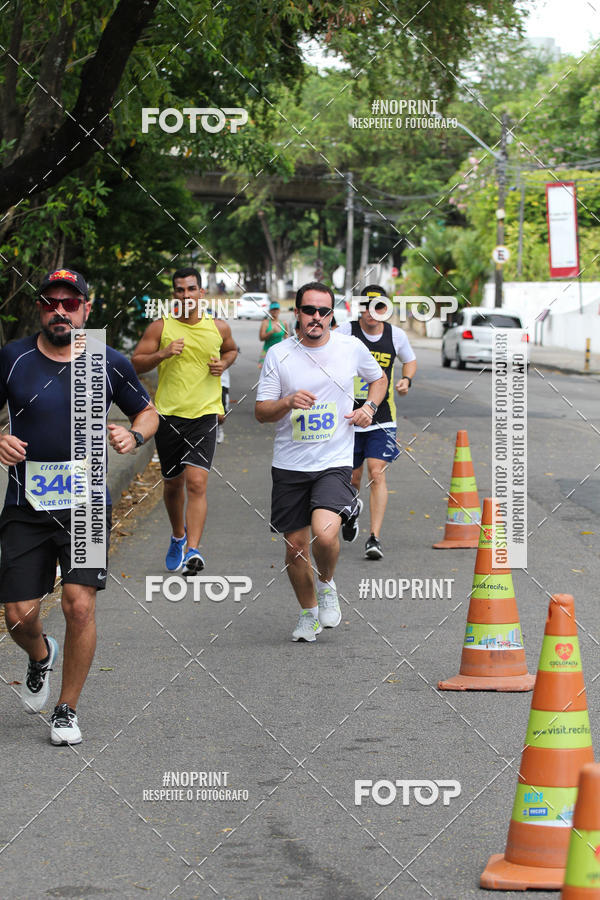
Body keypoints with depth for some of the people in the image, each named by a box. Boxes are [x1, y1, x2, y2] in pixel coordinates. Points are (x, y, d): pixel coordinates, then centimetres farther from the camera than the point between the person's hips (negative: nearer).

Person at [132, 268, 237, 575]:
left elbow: (231, 349, 26)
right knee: (173, 483, 14)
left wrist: (224, 363, 4)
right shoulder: (161, 327, -1)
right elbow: (136, 363, 0)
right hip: (168, 414, 1)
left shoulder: (218, 328, 4)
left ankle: (192, 550, -21)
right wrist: (162, 354, -17)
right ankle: (178, 537, 40)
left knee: (196, 482, -16)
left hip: (204, 414, -1)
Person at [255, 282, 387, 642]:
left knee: (325, 534, -23)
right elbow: (261, 412, 0)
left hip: (335, 463, -1)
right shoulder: (279, 355, -1)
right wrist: (288, 403, -20)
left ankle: (328, 584, 9)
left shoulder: (352, 348, 1)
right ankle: (309, 613, 29)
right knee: (295, 545, 6)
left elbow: (379, 379, 20)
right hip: (289, 465, 2)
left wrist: (369, 406, 1)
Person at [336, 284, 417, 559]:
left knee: (377, 473, -13)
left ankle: (375, 538, -11)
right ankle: (352, 509, 44)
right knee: (352, 477, 9)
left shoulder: (396, 335, -1)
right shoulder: (345, 332, -8)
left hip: (382, 417, 0)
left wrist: (407, 379, 0)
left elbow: (409, 360, 19)